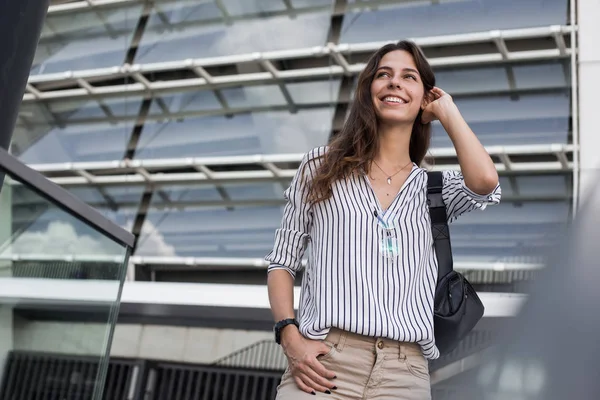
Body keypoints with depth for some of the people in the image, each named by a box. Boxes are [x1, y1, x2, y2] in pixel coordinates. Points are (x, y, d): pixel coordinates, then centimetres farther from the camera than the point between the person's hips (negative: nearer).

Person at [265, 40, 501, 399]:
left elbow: (485, 182, -9)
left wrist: (447, 110, 7)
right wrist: (291, 338, -8)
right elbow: (282, 262, 10)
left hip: (406, 371, 2)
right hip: (324, 361, -1)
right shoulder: (323, 167, 11)